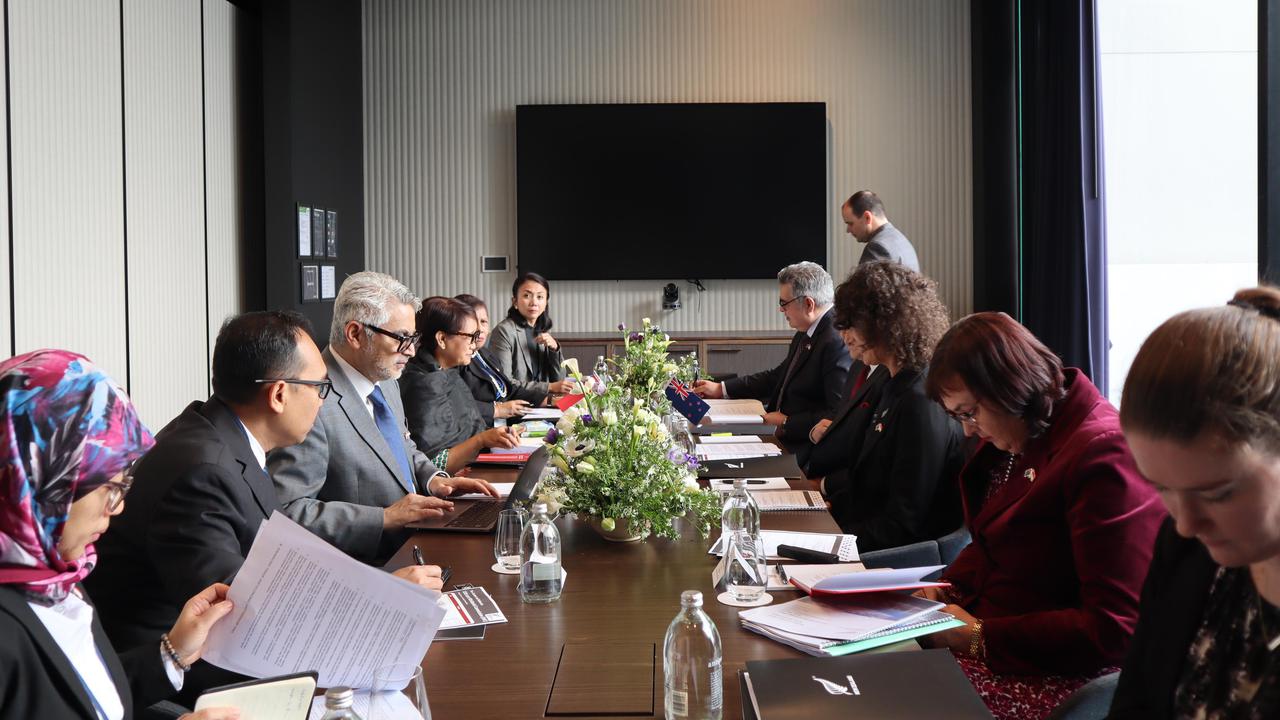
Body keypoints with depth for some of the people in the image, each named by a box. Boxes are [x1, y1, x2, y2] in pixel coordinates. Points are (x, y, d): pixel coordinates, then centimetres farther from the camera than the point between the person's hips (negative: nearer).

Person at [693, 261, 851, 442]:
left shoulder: (836, 343, -20)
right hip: (787, 439, 9)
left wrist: (787, 422, -16)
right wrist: (720, 389, 20)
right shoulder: (805, 334, 11)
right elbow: (778, 377, 21)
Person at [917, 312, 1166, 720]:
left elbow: (1116, 629, -23)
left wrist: (980, 637, -21)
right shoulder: (1014, 440, 7)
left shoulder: (1104, 455, -21)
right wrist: (945, 590, 2)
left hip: (1058, 673, -9)